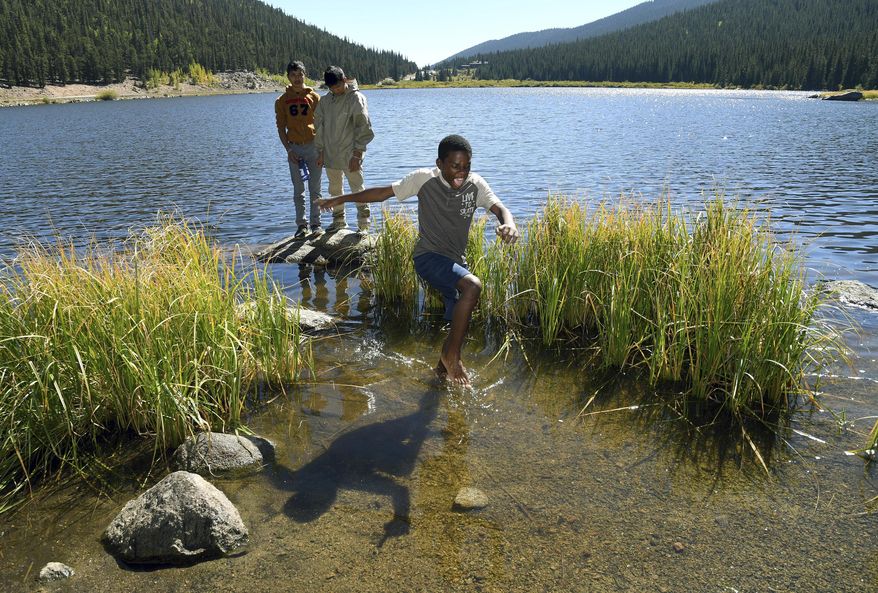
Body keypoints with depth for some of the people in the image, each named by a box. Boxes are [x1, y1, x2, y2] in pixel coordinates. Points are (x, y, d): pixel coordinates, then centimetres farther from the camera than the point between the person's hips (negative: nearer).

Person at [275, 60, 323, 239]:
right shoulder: (282, 100, 5)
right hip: (294, 148, 1)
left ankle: (316, 223, 10)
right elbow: (281, 127, 4)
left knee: (315, 188, 3)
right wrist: (288, 149, -6)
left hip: (313, 145, -1)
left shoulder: (314, 97, 3)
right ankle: (301, 225, 11)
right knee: (298, 189, 5)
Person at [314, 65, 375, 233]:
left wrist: (357, 155, -16)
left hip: (350, 155, -6)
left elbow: (363, 128, -12)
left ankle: (363, 225, 4)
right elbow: (320, 126, 14)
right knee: (334, 189, 15)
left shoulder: (356, 98, -9)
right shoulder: (325, 100, 8)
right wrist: (320, 152, 10)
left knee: (358, 190, -3)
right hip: (330, 154, 6)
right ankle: (338, 221, 29)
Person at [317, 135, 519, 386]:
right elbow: (384, 192, -2)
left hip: (456, 261, 5)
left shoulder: (475, 184, -4)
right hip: (428, 256, -5)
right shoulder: (424, 179, -10)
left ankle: (444, 366, 40)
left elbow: (500, 208, -16)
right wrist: (341, 199, -1)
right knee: (473, 286, -31)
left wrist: (509, 224, -41)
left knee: (460, 322, 11)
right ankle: (452, 356, -16)